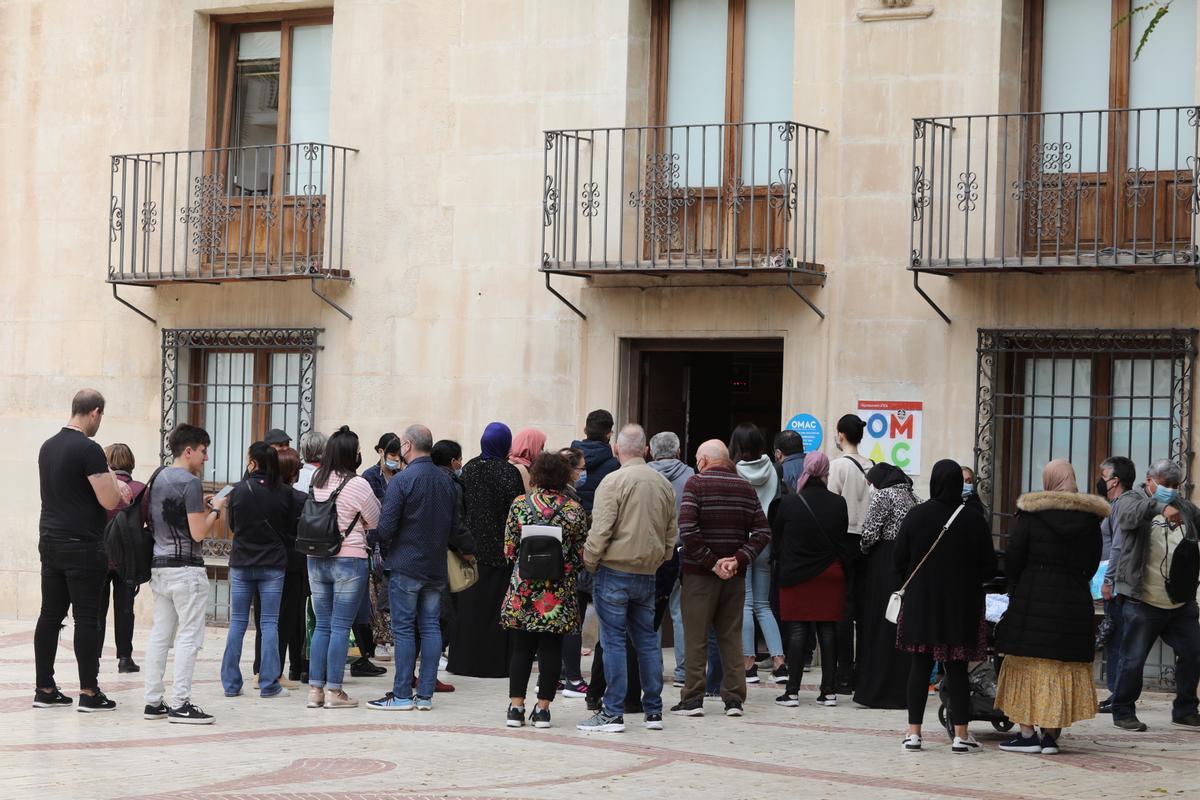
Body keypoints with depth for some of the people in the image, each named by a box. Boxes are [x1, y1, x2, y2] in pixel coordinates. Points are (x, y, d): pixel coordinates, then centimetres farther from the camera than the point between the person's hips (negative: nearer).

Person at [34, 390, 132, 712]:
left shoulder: (48, 447, 13)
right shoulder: (89, 450, -15)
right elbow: (110, 501, -16)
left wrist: (112, 487, 25)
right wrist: (112, 479, 4)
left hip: (50, 543, 8)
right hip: (82, 547, -8)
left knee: (51, 615, 9)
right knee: (87, 618, -4)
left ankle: (45, 689, 11)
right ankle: (89, 693, -3)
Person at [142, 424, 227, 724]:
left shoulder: (158, 479, 13)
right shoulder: (190, 483, -14)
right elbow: (198, 533, -17)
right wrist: (215, 509, -1)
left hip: (159, 566, 9)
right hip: (185, 569, -9)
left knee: (160, 636, 10)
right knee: (188, 637, -4)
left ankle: (153, 701, 11)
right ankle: (180, 704, -6)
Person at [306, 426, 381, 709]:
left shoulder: (317, 482, 4)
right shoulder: (357, 484, -13)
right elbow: (376, 521, -2)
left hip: (316, 560, 6)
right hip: (349, 559, -5)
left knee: (322, 625, 11)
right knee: (340, 627, -1)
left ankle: (315, 688, 10)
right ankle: (333, 691, 0)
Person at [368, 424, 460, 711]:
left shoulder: (402, 480, -13)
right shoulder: (447, 481, 8)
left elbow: (385, 528, -15)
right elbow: (455, 525, 13)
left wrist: (386, 542, 5)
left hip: (405, 566, -6)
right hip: (437, 567, 6)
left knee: (404, 629, -2)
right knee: (430, 626, 8)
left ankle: (402, 695, -1)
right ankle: (426, 695, 8)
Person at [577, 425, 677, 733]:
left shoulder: (614, 481, -12)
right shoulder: (664, 484, 9)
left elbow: (600, 531, -15)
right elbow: (672, 532, 15)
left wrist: (589, 562, -3)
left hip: (614, 572, -6)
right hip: (648, 575, 6)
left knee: (613, 641, -3)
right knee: (647, 640, 13)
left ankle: (613, 713, -3)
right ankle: (654, 710, 16)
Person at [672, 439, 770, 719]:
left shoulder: (697, 483, -7)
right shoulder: (746, 488, 8)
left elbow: (687, 529, -19)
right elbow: (762, 531, 2)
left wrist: (711, 561, -15)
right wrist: (738, 559, -6)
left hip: (700, 573, -4)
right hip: (735, 577, 5)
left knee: (696, 638, 1)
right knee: (731, 637, 10)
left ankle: (693, 698, 1)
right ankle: (734, 698, 10)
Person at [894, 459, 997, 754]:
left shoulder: (916, 516, -7)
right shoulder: (974, 522, -8)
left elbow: (899, 561, -2)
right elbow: (989, 569, -3)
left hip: (920, 604, 1)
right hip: (961, 607, -1)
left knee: (920, 667, 7)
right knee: (957, 669, 4)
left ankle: (913, 732, 7)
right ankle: (961, 734, 2)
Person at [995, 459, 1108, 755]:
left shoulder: (1031, 512, -5)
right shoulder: (1089, 517, 4)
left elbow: (1012, 557, -4)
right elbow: (1093, 562, 9)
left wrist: (1015, 587, 11)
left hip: (1032, 597, -3)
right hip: (1075, 599, 3)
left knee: (1028, 663, 3)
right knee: (1064, 666, 7)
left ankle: (1027, 732, 1)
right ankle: (1051, 734, 5)